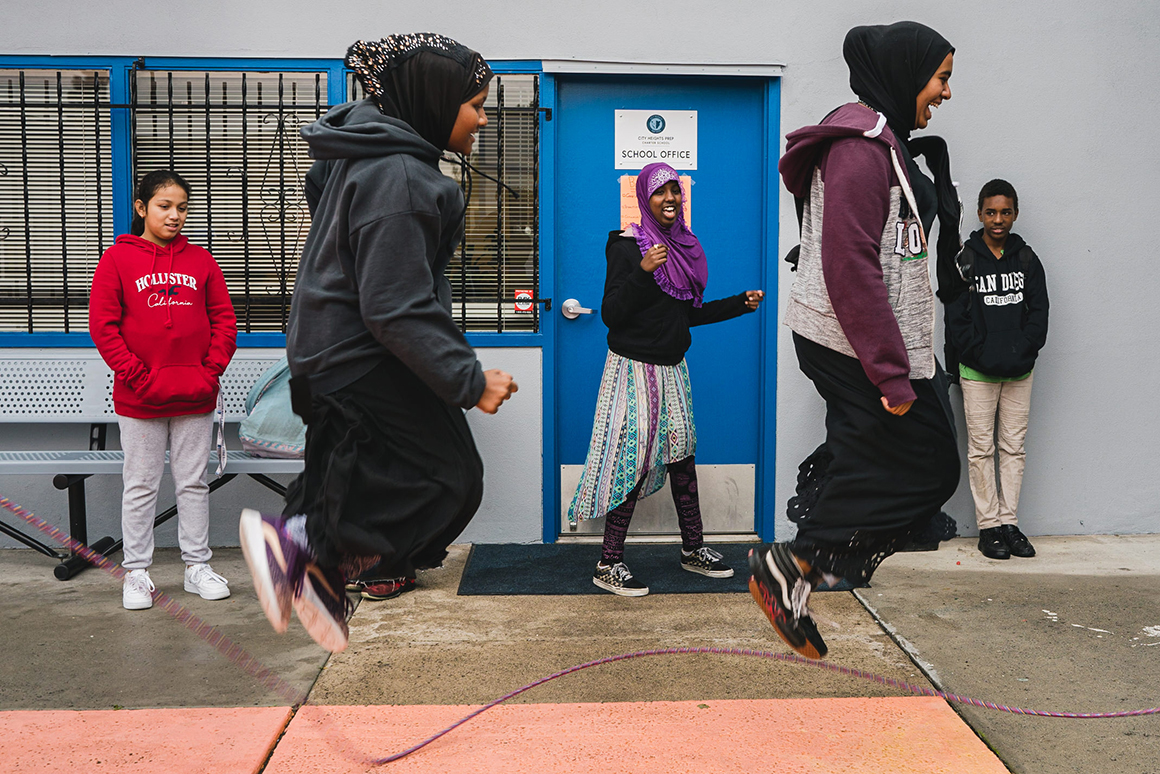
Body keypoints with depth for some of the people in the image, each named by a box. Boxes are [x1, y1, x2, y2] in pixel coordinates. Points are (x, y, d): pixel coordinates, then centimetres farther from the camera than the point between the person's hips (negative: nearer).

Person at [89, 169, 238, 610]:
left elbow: (224, 321, 7)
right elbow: (103, 326, -5)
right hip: (138, 400, -2)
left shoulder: (200, 260, 7)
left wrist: (210, 372, -5)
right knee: (141, 486, 7)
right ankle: (137, 572, 17)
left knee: (193, 483, 10)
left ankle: (197, 566, 20)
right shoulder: (117, 259, 0)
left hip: (196, 398, 2)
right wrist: (139, 377, -12)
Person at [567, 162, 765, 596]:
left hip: (673, 368, 7)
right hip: (634, 368, -7)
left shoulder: (684, 246, 12)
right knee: (633, 460, -7)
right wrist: (642, 272, -28)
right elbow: (611, 315, -17)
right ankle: (609, 565, 1)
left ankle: (693, 550, 26)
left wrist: (740, 303, 15)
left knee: (683, 455, 11)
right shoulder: (627, 246, -10)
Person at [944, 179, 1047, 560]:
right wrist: (983, 355, -12)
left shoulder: (1026, 259, 6)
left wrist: (1022, 353, -9)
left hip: (1019, 371, 3)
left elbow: (1039, 311, 4)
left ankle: (1009, 522, 15)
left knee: (1013, 447, 7)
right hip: (978, 372, -3)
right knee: (981, 449, 1)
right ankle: (988, 526, 9)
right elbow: (955, 318, -4)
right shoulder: (965, 260, -1)